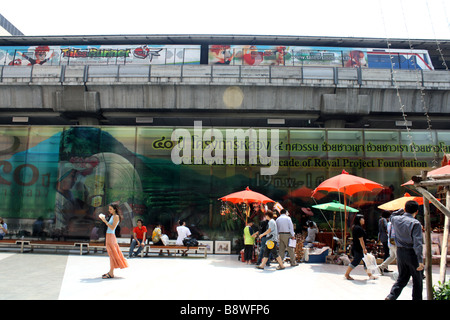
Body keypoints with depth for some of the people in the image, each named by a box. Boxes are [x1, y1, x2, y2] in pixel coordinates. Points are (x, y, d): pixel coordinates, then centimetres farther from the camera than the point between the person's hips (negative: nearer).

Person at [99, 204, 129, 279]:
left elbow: (112, 228, -19)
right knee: (111, 254, 11)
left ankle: (111, 273, -5)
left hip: (111, 236, -9)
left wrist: (105, 221, -19)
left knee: (112, 254, -7)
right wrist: (103, 219, 11)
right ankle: (110, 271, 16)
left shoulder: (116, 216, -11)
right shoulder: (112, 216, 16)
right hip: (109, 236, 9)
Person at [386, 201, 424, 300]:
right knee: (417, 280, 13)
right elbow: (418, 243, -22)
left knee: (402, 278, 15)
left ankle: (391, 296, 2)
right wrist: (420, 260, -21)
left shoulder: (396, 219, 0)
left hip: (400, 252, 5)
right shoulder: (415, 223, -17)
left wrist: (402, 210, 34)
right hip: (412, 254, -5)